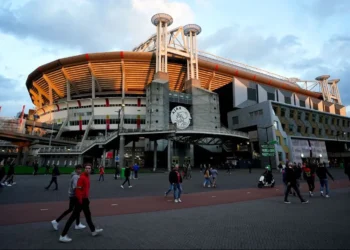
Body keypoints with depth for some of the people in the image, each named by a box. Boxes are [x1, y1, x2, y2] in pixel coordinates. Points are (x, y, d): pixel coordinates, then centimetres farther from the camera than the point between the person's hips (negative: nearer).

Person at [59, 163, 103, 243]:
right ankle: (63, 236, 6)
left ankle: (93, 231, 35)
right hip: (81, 200, -10)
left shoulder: (87, 177, 8)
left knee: (88, 215, 20)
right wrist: (80, 200, -23)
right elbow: (78, 189, -24)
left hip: (85, 199, 10)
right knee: (74, 216, -4)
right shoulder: (82, 177, -21)